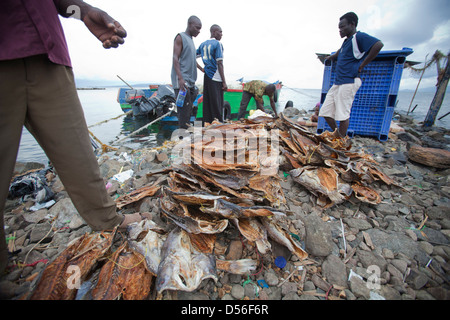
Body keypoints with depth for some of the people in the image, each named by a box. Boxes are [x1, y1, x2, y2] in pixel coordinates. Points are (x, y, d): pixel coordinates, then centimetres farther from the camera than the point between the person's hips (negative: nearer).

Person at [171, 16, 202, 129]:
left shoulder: (191, 40, 25)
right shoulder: (180, 37, 0)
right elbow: (175, 58, -10)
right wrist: (180, 78, -23)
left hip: (190, 82, 9)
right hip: (182, 82, -9)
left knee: (189, 109, 7)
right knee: (184, 111, -13)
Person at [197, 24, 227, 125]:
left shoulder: (203, 44, 15)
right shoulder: (217, 44, -6)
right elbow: (219, 64, -11)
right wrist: (224, 82, -11)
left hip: (206, 77, 7)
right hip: (216, 79, -7)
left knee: (207, 104, 9)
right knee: (217, 105, -4)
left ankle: (206, 125, 14)